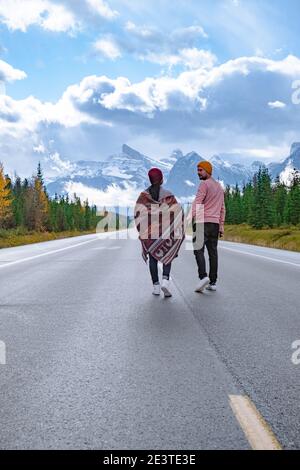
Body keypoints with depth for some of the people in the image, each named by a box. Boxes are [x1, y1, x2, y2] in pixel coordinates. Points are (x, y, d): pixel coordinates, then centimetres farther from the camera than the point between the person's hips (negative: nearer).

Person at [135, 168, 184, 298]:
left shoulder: (144, 195, -1)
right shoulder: (168, 195, -3)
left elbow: (138, 213, -8)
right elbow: (178, 212, -7)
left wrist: (141, 229, 0)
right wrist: (179, 231, 2)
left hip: (149, 231, 1)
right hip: (166, 231, -1)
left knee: (153, 258, 10)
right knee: (167, 256, 11)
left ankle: (156, 286, 8)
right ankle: (165, 281, -10)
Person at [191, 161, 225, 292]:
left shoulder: (204, 184, -5)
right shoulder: (220, 187, 21)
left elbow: (197, 203, -15)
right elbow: (222, 209, 22)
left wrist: (191, 220, -20)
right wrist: (221, 226, 23)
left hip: (203, 222, -7)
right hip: (215, 223, 7)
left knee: (198, 250, -8)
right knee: (213, 252, 7)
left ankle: (203, 276, -23)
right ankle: (213, 282, 7)